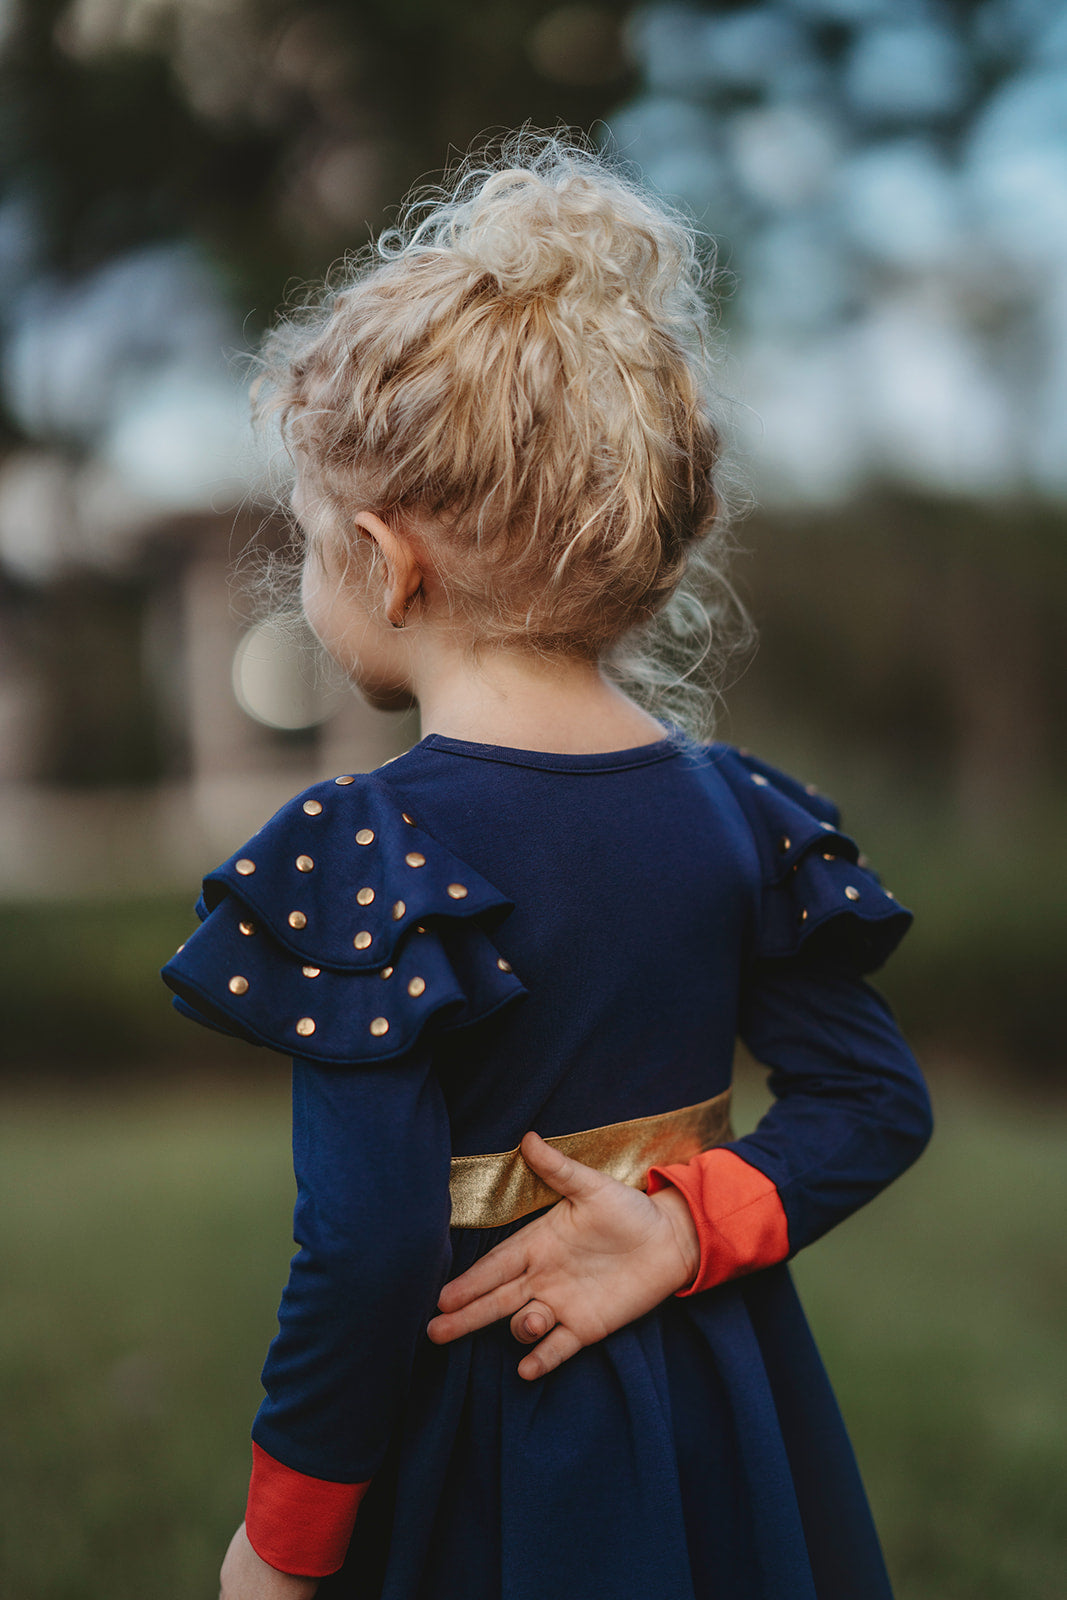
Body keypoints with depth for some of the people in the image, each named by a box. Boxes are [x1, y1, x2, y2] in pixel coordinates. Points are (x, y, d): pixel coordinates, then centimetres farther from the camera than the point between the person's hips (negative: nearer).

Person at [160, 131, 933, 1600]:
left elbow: (369, 1248, -23)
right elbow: (876, 1104, -1)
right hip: (719, 1415, 6)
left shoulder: (360, 851, -21)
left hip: (473, 1424, -5)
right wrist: (688, 1227, -10)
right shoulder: (733, 812, -2)